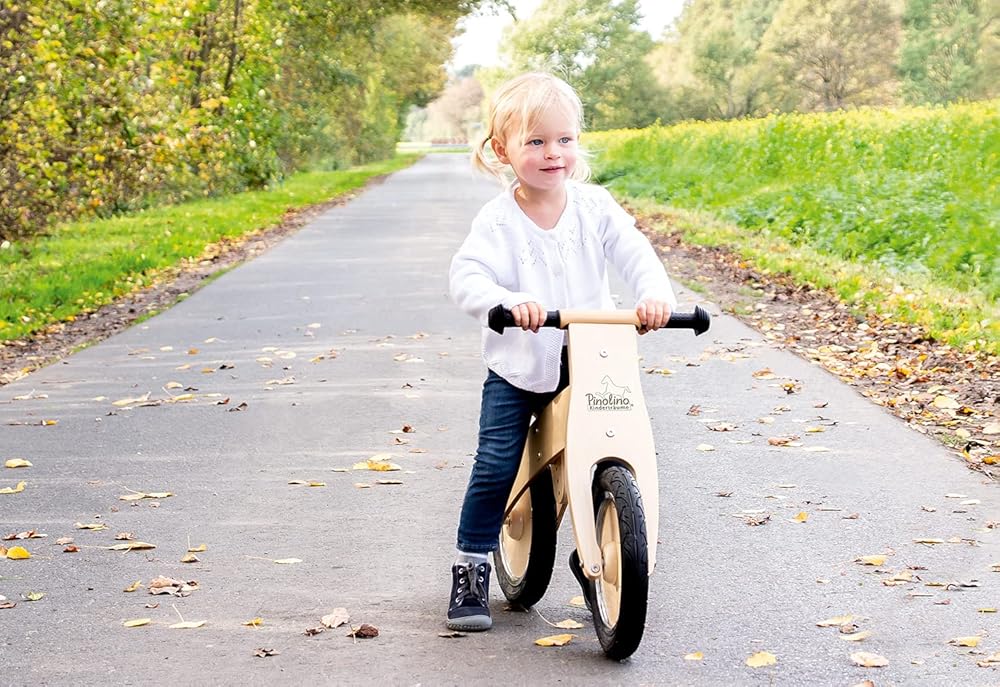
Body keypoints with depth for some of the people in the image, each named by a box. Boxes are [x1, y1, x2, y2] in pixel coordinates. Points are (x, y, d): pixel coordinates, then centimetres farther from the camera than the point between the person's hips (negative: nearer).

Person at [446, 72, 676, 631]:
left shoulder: (595, 207, -3)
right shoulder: (499, 221, -11)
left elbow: (635, 253, -10)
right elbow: (467, 276, -23)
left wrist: (656, 294, -31)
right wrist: (509, 301, -43)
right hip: (518, 370, -2)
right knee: (495, 470, -7)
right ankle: (471, 569, 10)